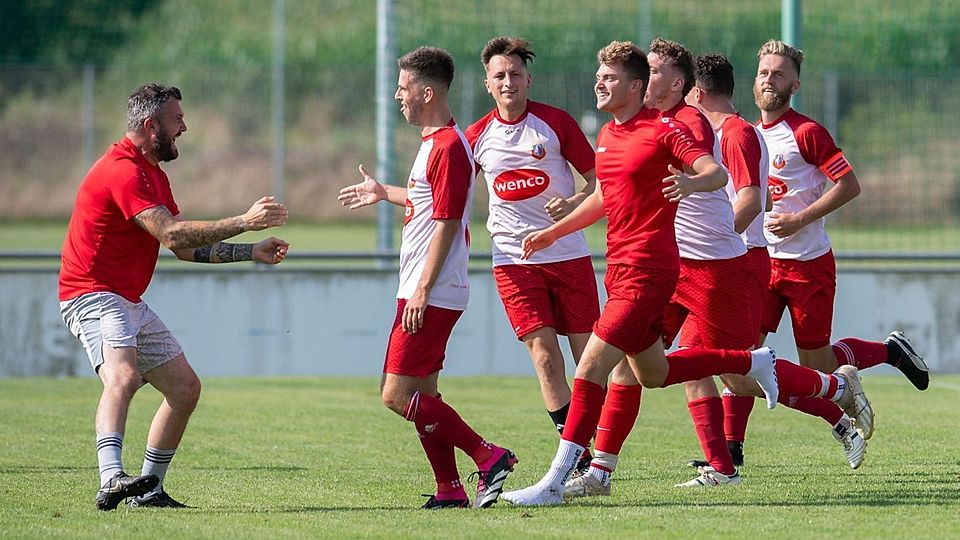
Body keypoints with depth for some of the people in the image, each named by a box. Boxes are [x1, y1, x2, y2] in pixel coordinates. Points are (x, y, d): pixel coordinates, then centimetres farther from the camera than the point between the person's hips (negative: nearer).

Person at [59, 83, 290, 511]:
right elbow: (172, 236, -28)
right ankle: (111, 481, -51)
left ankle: (149, 489, 18)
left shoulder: (153, 174, 17)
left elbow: (187, 247, 23)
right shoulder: (123, 171, -18)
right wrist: (243, 222, -25)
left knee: (186, 388, 11)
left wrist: (250, 252, 16)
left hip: (131, 303, 11)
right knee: (122, 376, -33)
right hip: (93, 295, -11)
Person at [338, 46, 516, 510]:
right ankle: (450, 491, 11)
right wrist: (384, 193, 44)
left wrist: (423, 290, -22)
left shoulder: (448, 147, -16)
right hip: (421, 292, 10)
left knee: (398, 395, -12)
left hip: (432, 295, -10)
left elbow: (446, 222, -20)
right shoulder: (434, 142, 16)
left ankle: (488, 457, -10)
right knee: (421, 396, 10)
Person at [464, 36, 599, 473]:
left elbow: (598, 179, 3)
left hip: (568, 253, 0)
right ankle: (577, 459, -10)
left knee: (589, 354, -1)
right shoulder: (477, 137, 5)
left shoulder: (556, 122, -2)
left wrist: (574, 203, -17)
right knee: (543, 352, -12)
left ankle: (599, 459, 10)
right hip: (514, 259, 1)